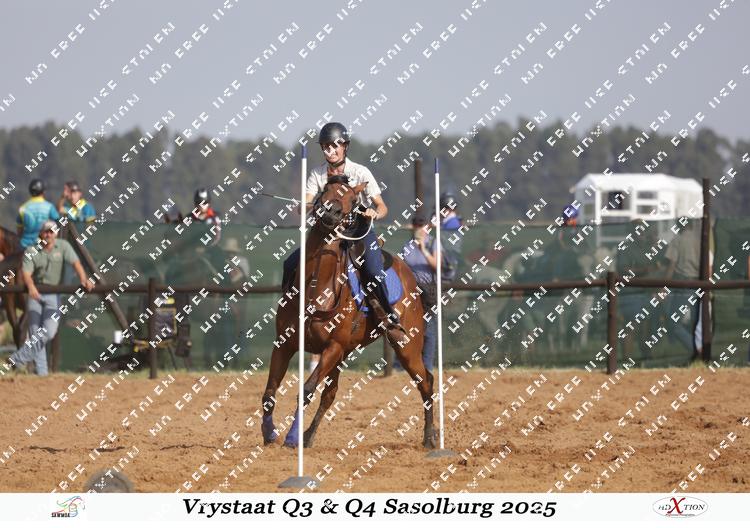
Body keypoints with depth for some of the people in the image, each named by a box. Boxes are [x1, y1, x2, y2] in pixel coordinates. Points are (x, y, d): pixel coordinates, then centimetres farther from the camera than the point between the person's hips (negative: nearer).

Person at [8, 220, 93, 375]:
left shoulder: (63, 246, -2)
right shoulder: (31, 251, -3)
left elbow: (75, 262, -14)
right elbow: (26, 272, -16)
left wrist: (84, 280, -33)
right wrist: (31, 287, -37)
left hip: (53, 294, 0)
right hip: (35, 292, 0)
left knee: (49, 331, -17)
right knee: (35, 332, -4)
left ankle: (17, 359, -9)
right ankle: (41, 372, 1)